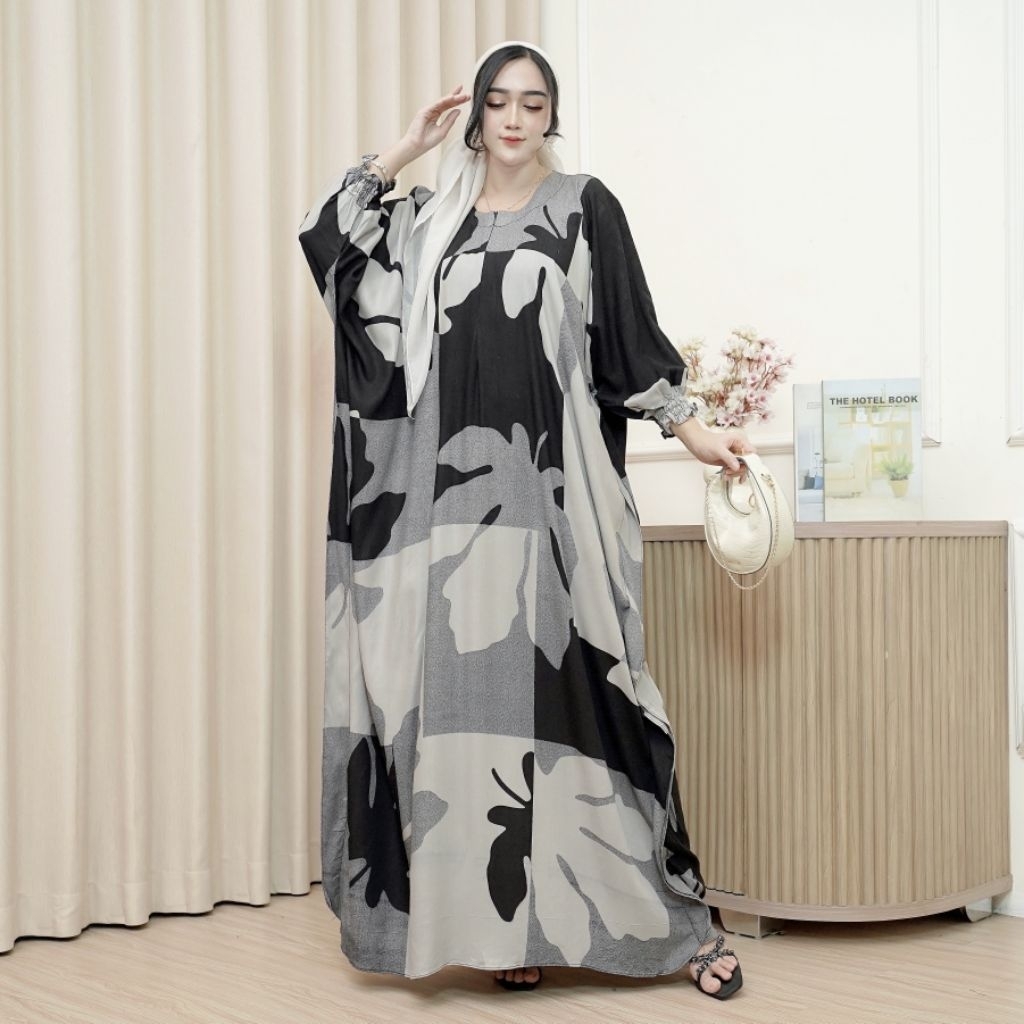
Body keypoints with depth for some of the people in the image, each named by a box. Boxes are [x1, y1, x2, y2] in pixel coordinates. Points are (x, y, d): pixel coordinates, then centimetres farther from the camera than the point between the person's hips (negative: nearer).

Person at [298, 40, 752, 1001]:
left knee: (564, 685, -6)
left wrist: (693, 429, 0)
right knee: (475, 693, 1)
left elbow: (633, 335, 6)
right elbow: (324, 230, 12)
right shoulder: (432, 217, 15)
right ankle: (514, 918, 12)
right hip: (453, 492, 3)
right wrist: (407, 147, 11)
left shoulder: (584, 206, 6)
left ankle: (676, 917, 5)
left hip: (551, 488, -3)